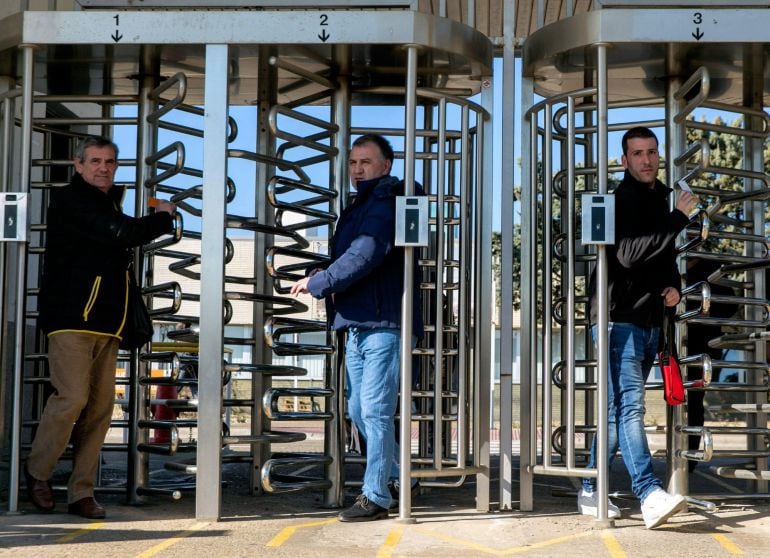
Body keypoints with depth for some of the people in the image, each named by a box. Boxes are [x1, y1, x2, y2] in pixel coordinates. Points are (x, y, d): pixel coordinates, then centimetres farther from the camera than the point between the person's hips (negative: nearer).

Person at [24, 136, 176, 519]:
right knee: (72, 398, -15)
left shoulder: (110, 202, 21)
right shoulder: (70, 200, -5)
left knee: (100, 408, 2)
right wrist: (162, 218, -3)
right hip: (72, 316, -8)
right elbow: (121, 233, -17)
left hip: (106, 321, 8)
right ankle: (38, 473, 7)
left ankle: (81, 493, 7)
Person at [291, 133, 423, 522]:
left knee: (375, 411, -8)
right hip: (357, 323, 10)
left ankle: (376, 497, -1)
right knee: (359, 411, 15)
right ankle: (398, 477, 30)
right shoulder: (359, 207, 20)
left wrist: (318, 282, -13)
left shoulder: (386, 205, -11)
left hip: (382, 324, -10)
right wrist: (324, 280, 10)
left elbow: (363, 256, -22)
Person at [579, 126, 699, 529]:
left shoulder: (660, 199, 18)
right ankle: (650, 496, -22)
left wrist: (673, 285, 6)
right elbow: (629, 255, -24)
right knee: (628, 406, -15)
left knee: (618, 408, 10)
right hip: (620, 318, -9)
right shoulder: (621, 199, -9)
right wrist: (679, 217, -19)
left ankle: (591, 492, 17)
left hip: (648, 320, 9)